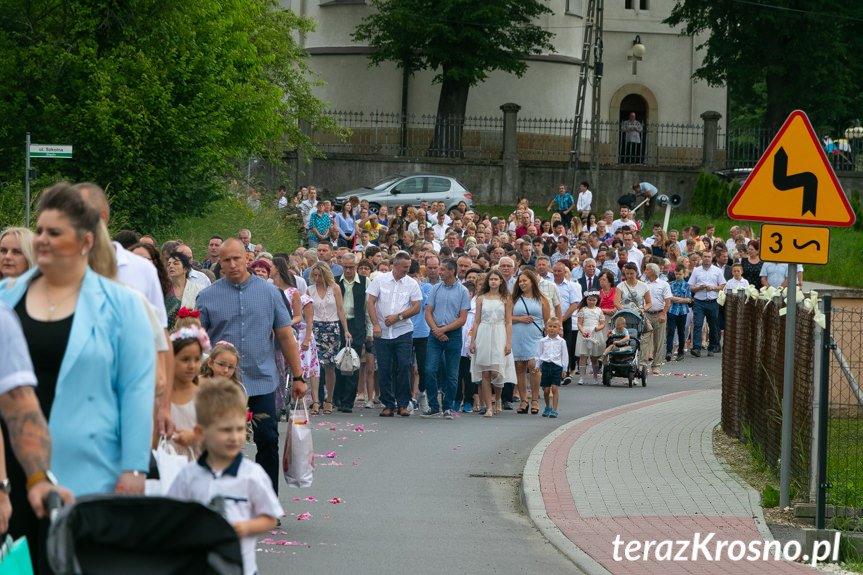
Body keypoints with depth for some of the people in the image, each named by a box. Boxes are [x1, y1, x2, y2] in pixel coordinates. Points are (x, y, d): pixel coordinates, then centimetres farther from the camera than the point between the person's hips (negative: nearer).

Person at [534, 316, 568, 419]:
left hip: (557, 365, -2)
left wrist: (564, 368, 2)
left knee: (555, 388, -8)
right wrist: (537, 365, 6)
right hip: (546, 365, 2)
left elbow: (564, 355, 6)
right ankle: (547, 407, 26)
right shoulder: (543, 341, 8)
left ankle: (554, 409, -5)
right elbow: (538, 354, 14)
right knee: (546, 389, 4)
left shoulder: (561, 341, 3)